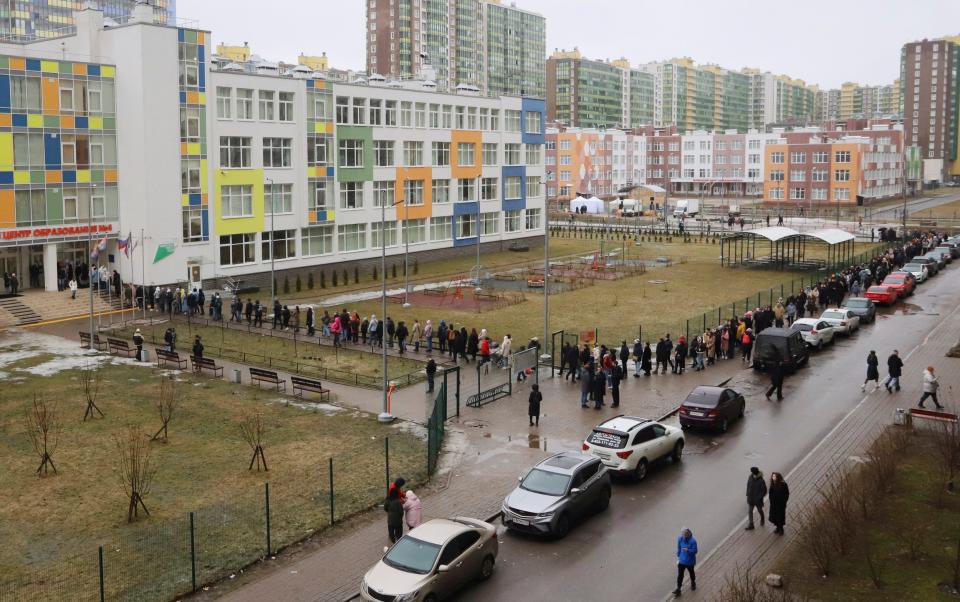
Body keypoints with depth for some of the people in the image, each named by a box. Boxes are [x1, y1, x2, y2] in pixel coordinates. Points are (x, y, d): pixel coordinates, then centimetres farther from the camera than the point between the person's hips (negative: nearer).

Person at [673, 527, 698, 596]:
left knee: (691, 573, 22)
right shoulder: (680, 539, -10)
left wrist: (688, 550, -36)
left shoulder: (692, 541, -23)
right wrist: (678, 556, 9)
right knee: (680, 575, 1)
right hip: (681, 561, 2)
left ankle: (693, 583, 49)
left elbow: (695, 551, -18)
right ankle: (678, 589, 7)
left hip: (690, 561, -2)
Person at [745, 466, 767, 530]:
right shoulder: (750, 478, -10)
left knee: (760, 510, 20)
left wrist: (759, 497, -18)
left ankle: (762, 519, 48)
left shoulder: (761, 481, -25)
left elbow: (764, 491, -17)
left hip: (758, 499, -4)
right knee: (749, 511, 4)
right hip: (750, 498, 4)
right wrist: (748, 494, 3)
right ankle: (751, 524, 14)